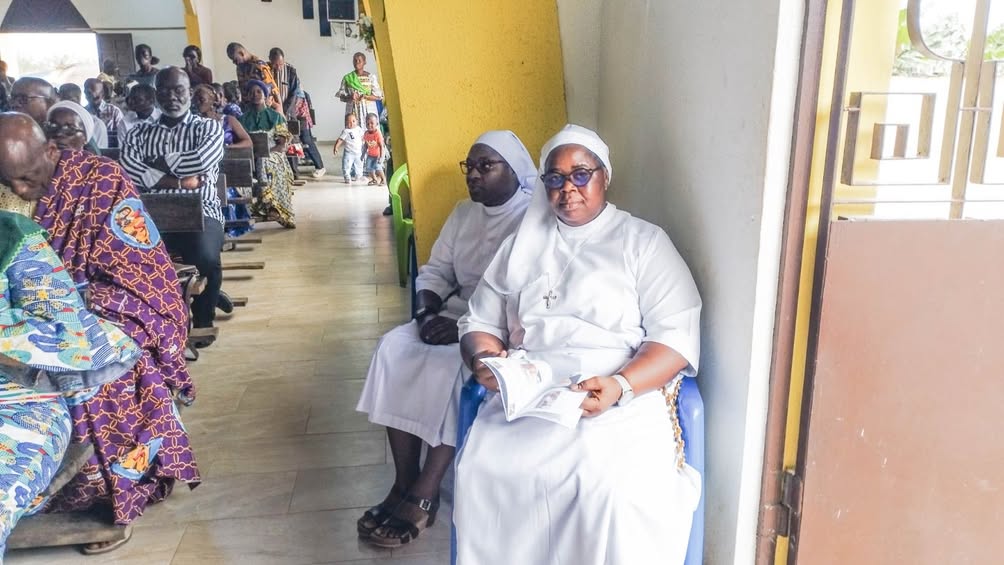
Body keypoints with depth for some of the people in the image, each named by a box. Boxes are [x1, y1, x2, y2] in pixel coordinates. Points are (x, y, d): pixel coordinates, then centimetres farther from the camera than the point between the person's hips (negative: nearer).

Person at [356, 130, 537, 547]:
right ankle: (404, 483, -15)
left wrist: (466, 325, -24)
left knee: (448, 365, -32)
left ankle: (423, 497, -21)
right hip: (455, 315, 7)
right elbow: (435, 271, 15)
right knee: (394, 348, -18)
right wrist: (429, 312, -6)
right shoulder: (463, 213, 15)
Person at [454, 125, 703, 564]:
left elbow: (677, 336, -4)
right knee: (481, 472, -24)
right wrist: (483, 359, -7)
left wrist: (620, 386, -21)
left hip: (624, 401, -2)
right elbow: (480, 322, 17)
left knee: (615, 488, -31)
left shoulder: (644, 242, 6)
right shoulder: (522, 243, 18)